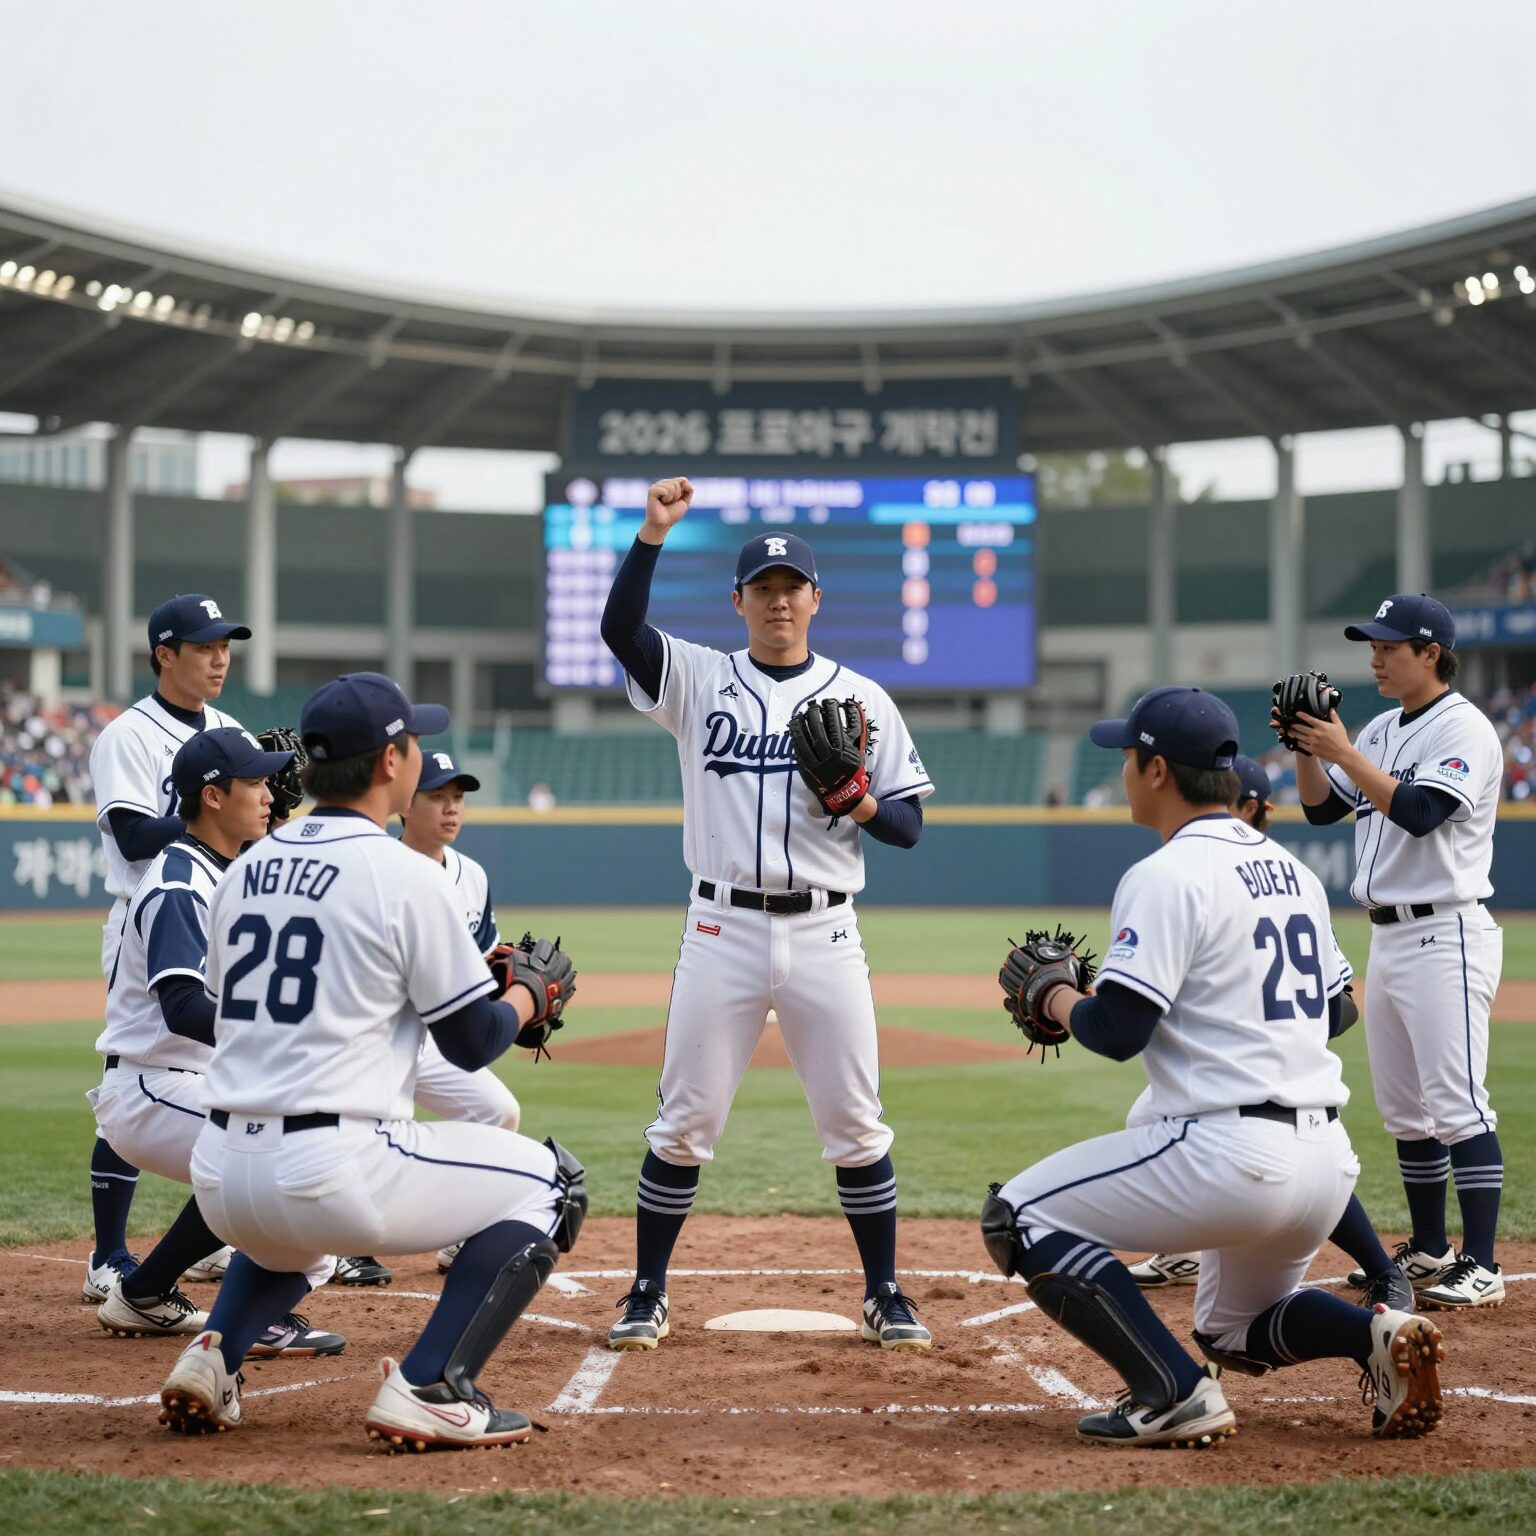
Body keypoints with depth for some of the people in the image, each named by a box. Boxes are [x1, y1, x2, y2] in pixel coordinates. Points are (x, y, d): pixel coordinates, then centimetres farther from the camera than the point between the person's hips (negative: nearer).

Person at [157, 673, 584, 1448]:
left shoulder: (244, 871, 13)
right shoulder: (403, 875, -6)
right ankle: (429, 1387, -3)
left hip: (221, 1184, 7)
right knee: (548, 1182, 11)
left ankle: (215, 1356, 13)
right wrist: (532, 993, 21)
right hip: (336, 1174, -7)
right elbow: (472, 1044, -1)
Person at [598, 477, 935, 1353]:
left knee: (856, 1125, 3)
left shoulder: (860, 698, 7)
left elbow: (909, 827, 7)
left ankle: (885, 1297, 14)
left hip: (825, 935, 1)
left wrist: (853, 796, -14)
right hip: (724, 931, -1)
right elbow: (620, 629, -13)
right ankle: (648, 1297, 13)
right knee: (685, 1122, 2)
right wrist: (653, 532, -22)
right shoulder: (700, 680, 5)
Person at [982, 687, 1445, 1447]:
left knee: (1018, 1217, 2)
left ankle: (1174, 1393, -11)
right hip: (1325, 1157, 9)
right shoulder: (1294, 871, 15)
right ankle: (1377, 1334, 0)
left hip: (1228, 1153, -9)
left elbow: (1117, 1032, -16)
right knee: (1235, 1330, 30)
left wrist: (1056, 999, 5)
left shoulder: (1166, 877, -10)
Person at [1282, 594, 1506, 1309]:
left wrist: (1343, 752, -21)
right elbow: (1321, 808, 17)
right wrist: (1307, 748, 1)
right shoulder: (1382, 731, 16)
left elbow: (1418, 812, -24)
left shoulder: (1464, 729, -11)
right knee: (1404, 1110, 13)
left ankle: (1481, 1267, -12)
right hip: (1387, 938, 9)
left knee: (1457, 1104, -12)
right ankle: (1429, 1251, 22)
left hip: (1446, 936, -9)